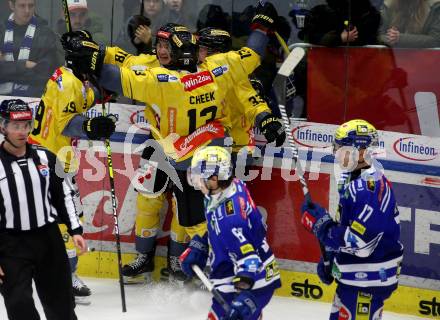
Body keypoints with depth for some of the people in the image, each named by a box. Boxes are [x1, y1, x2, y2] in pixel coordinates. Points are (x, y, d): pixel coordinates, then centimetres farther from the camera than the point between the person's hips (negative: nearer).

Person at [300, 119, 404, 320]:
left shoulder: (371, 187, -24)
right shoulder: (353, 179, 10)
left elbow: (360, 242, -28)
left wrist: (320, 224, -20)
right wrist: (329, 260, 21)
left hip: (368, 280, -11)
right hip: (352, 276, 11)